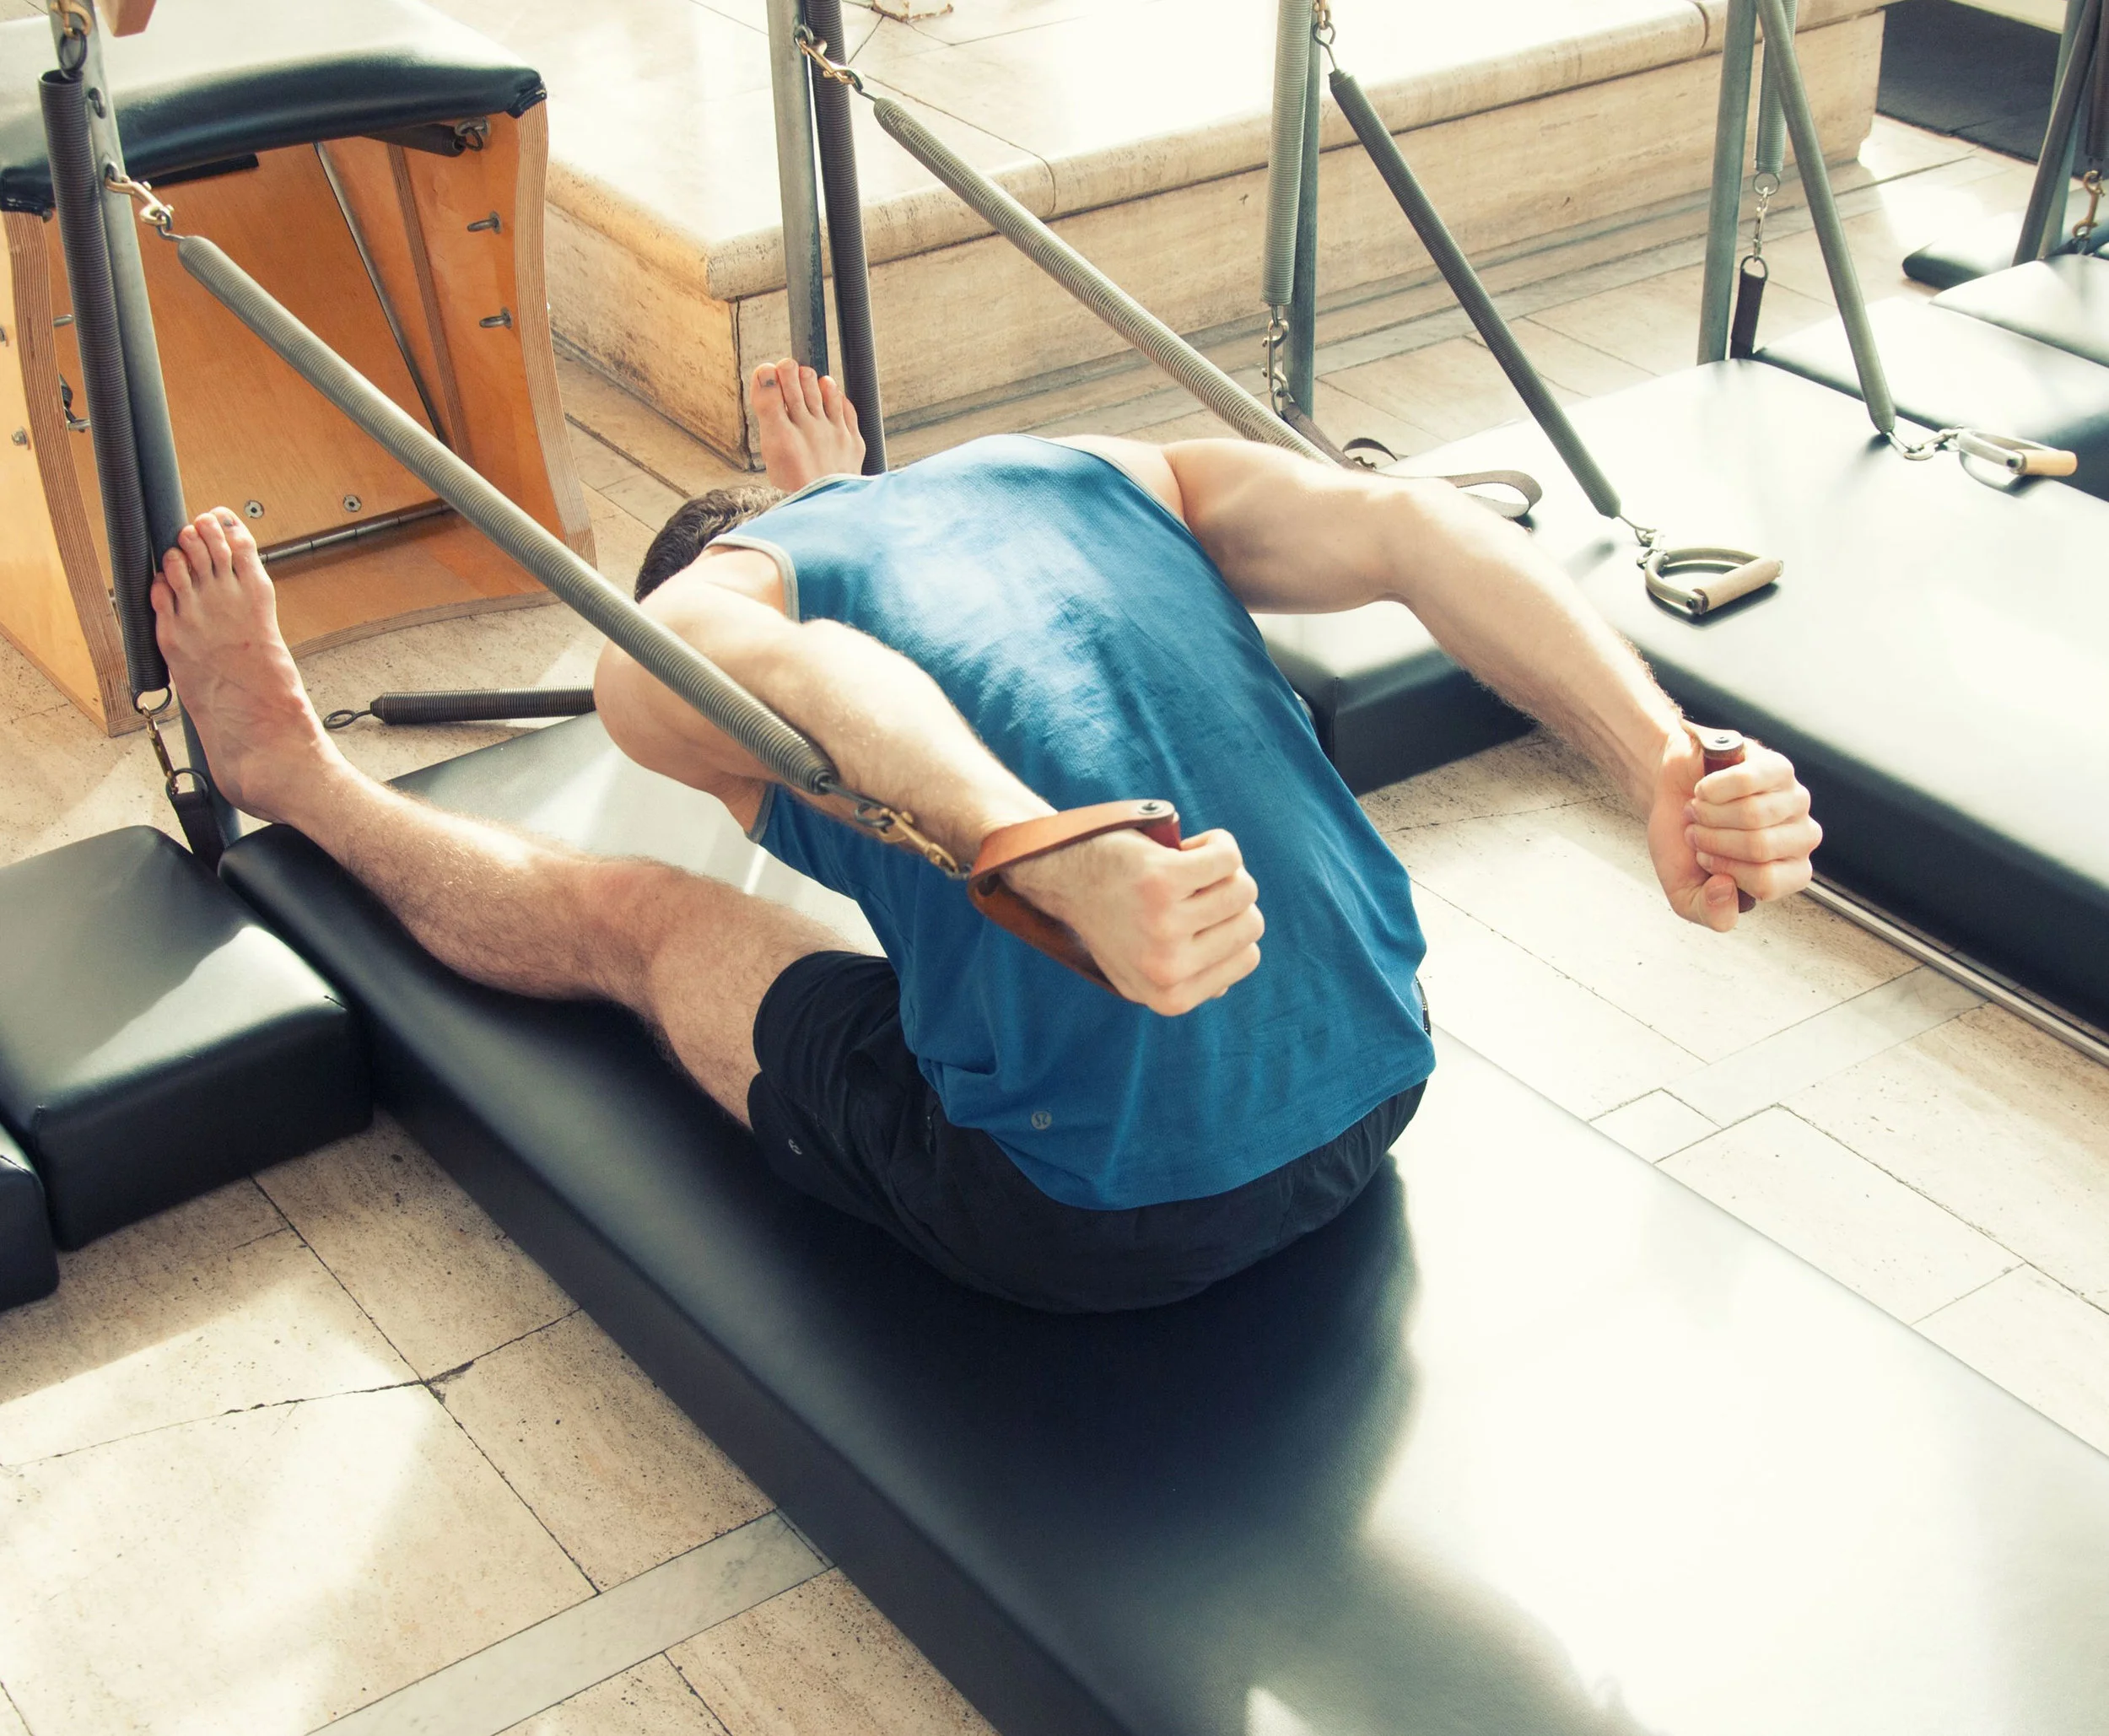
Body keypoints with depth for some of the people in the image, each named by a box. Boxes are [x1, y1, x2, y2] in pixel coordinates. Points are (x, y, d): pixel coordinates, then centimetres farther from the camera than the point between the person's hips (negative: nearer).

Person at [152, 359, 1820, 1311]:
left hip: (1088, 1219, -5)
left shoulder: (668, 643, 0)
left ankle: (292, 772, 46)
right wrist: (1667, 769, -13)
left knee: (624, 917, 21)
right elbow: (1417, 525, -2)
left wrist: (1074, 866, -40)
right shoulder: (1102, 470, 13)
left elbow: (803, 678, -25)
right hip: (1377, 1100, 5)